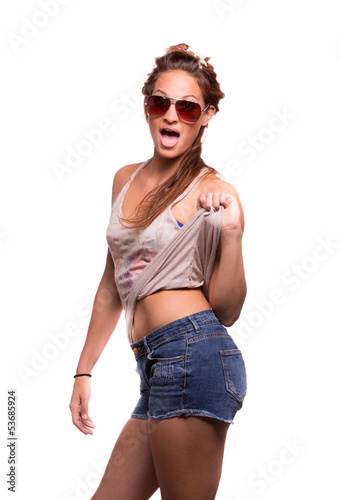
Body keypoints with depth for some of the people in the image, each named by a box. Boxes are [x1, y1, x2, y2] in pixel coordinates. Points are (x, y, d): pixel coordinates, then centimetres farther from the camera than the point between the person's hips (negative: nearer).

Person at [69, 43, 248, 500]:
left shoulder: (213, 192, -3)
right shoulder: (126, 179, 15)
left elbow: (226, 312, -5)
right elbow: (113, 285, 21)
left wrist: (231, 232, -18)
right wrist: (84, 371, 22)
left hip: (194, 355, -7)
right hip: (156, 368, 7)